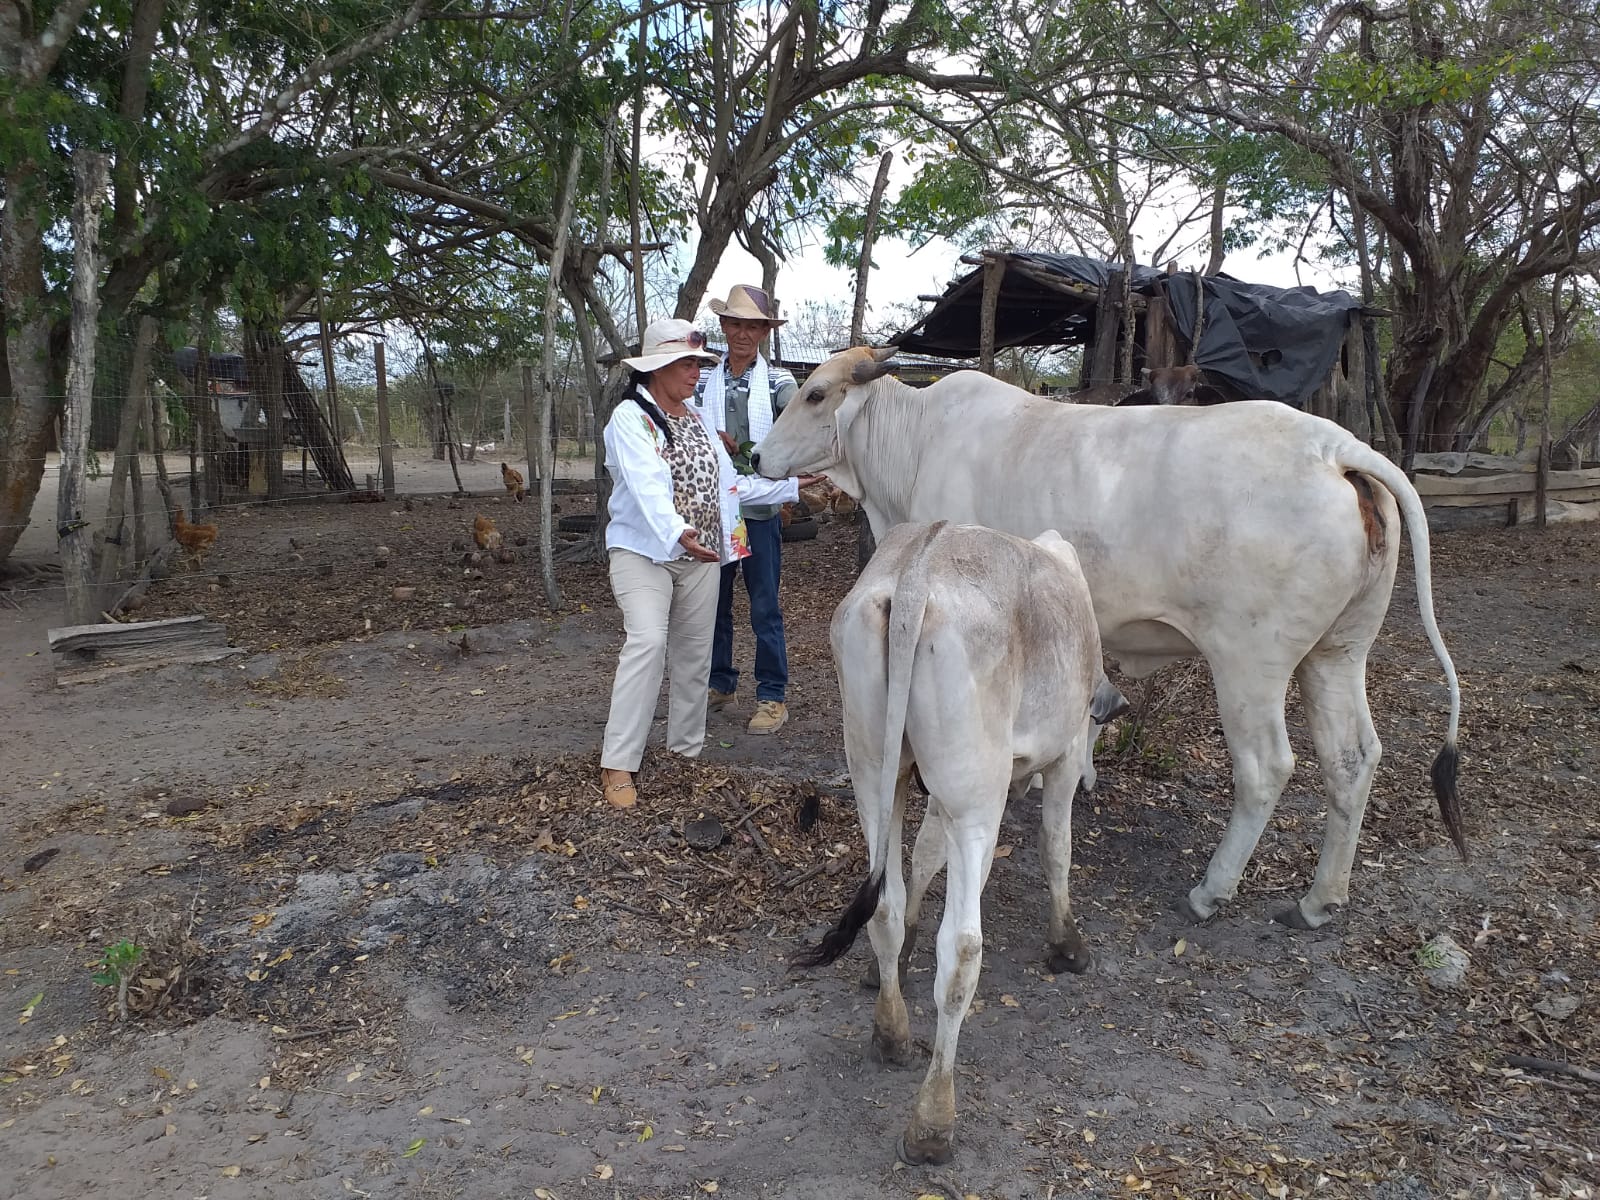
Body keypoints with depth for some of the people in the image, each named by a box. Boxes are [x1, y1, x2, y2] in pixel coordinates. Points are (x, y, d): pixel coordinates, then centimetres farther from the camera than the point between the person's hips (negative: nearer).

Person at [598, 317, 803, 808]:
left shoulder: (698, 421, 14)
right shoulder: (630, 418, -9)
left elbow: (730, 484, 15)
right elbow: (647, 485, -26)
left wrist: (790, 487, 12)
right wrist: (676, 534, -42)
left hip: (702, 554, 7)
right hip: (644, 551, -7)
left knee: (694, 651, 9)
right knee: (648, 643, -20)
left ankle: (687, 747, 23)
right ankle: (617, 763, -16)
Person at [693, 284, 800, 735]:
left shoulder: (778, 382, -1)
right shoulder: (704, 381, 8)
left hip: (760, 507, -3)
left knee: (765, 607, 1)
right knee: (713, 601, 13)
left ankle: (772, 697, 10)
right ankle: (719, 684, 27)